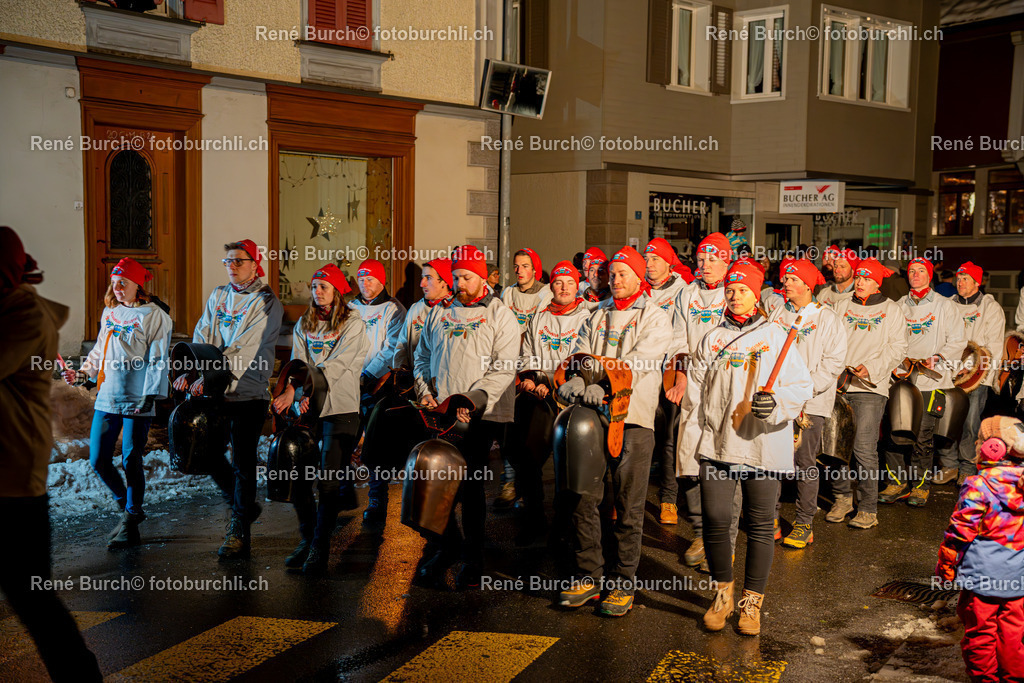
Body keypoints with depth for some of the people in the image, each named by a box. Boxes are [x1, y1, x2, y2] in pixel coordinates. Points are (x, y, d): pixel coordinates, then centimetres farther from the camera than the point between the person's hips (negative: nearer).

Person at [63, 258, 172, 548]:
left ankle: (130, 522, 10)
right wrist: (81, 373, 14)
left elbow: (157, 361, -9)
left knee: (130, 461, -3)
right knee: (98, 460, 7)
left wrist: (150, 395, -15)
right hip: (106, 399, 6)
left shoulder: (154, 316, -6)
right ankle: (125, 504, 29)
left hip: (137, 403, -6)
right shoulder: (109, 312, 15)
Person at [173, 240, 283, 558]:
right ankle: (244, 504, 33)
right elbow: (202, 338, 6)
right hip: (215, 390, 6)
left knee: (242, 463, -1)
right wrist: (190, 371, -11)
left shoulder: (266, 302, -8)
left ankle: (239, 532, 10)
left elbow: (245, 349, -18)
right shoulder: (218, 296, 12)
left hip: (248, 392, -6)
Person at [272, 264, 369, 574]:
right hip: (307, 407, 5)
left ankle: (320, 546, 5)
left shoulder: (353, 324, -1)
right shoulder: (303, 324, 15)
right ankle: (307, 538, 19)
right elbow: (298, 362, 4)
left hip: (340, 407, -4)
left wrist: (295, 390, -19)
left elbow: (336, 365, -11)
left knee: (329, 480, -6)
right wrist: (295, 391, -16)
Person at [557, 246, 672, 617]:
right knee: (583, 498, 4)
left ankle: (622, 583, 13)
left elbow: (638, 362, -12)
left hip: (633, 418, -4)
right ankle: (590, 576, 17)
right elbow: (582, 353, 6)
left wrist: (605, 385, -26)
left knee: (628, 507, 1)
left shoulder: (656, 318, 3)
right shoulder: (597, 315, 19)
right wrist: (576, 378, -16)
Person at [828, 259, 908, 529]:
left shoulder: (891, 309, 9)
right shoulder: (842, 306, 16)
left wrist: (872, 368, -10)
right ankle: (842, 498, 18)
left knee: (864, 448, -8)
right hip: (838, 384, 3)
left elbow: (898, 348, 3)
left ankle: (868, 509, 0)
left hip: (870, 388, -3)